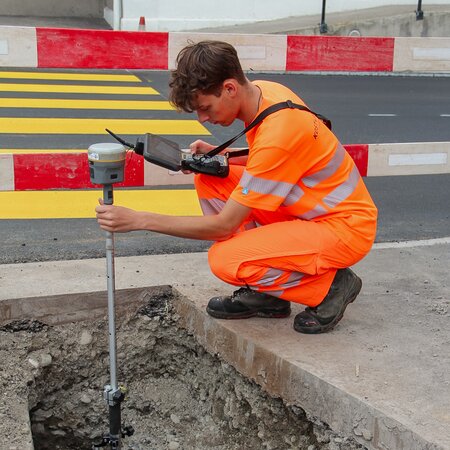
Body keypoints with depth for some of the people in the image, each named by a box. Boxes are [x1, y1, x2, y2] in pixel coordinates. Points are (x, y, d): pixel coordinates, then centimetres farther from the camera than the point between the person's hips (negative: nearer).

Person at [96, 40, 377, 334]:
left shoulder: (277, 132, -29)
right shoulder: (260, 92, -4)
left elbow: (224, 225, -24)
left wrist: (139, 220, -22)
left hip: (346, 226, -9)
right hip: (308, 209, 9)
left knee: (226, 261, -26)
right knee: (209, 180, 0)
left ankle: (331, 285, -2)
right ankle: (264, 293, 5)